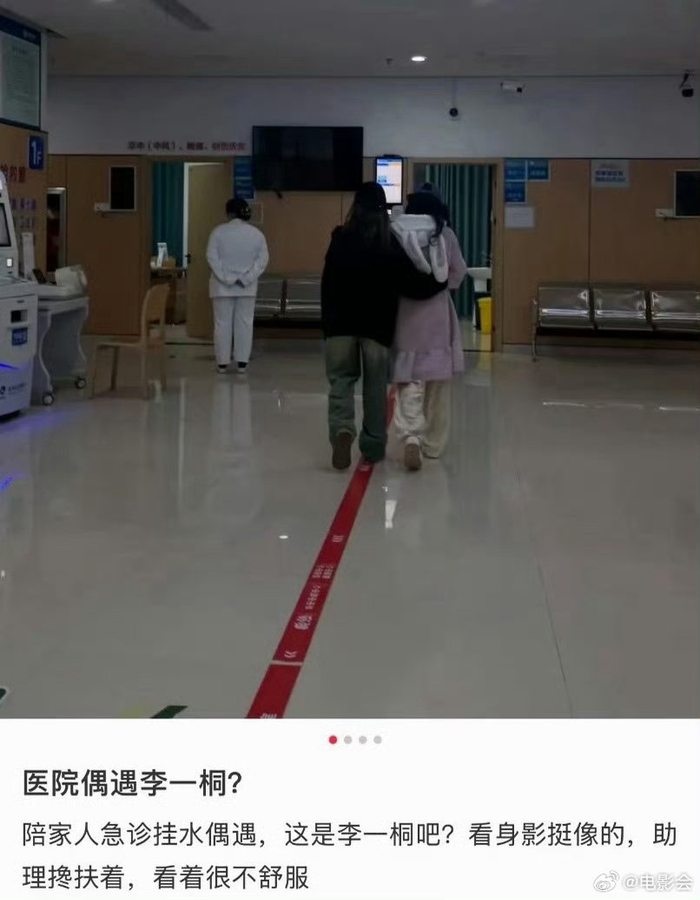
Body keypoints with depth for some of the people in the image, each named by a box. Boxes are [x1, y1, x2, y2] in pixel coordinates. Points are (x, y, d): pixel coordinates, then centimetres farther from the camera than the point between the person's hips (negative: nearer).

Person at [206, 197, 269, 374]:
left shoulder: (219, 231, -6)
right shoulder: (257, 233, 1)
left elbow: (212, 257, -11)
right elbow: (263, 259, -4)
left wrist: (225, 278, -11)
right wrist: (247, 278, -6)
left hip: (222, 287, -2)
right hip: (247, 288, 2)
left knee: (222, 323, 5)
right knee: (245, 323, 7)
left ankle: (222, 362, 7)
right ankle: (242, 362, 6)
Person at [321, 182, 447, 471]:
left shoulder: (340, 240, -3)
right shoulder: (391, 244, -5)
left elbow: (329, 284, -1)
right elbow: (410, 282, -11)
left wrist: (328, 322, 5)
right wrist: (439, 281, 4)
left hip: (341, 322, 0)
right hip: (377, 324, 0)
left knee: (341, 380, 8)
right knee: (375, 386, 11)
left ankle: (342, 429, -19)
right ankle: (373, 446, 18)